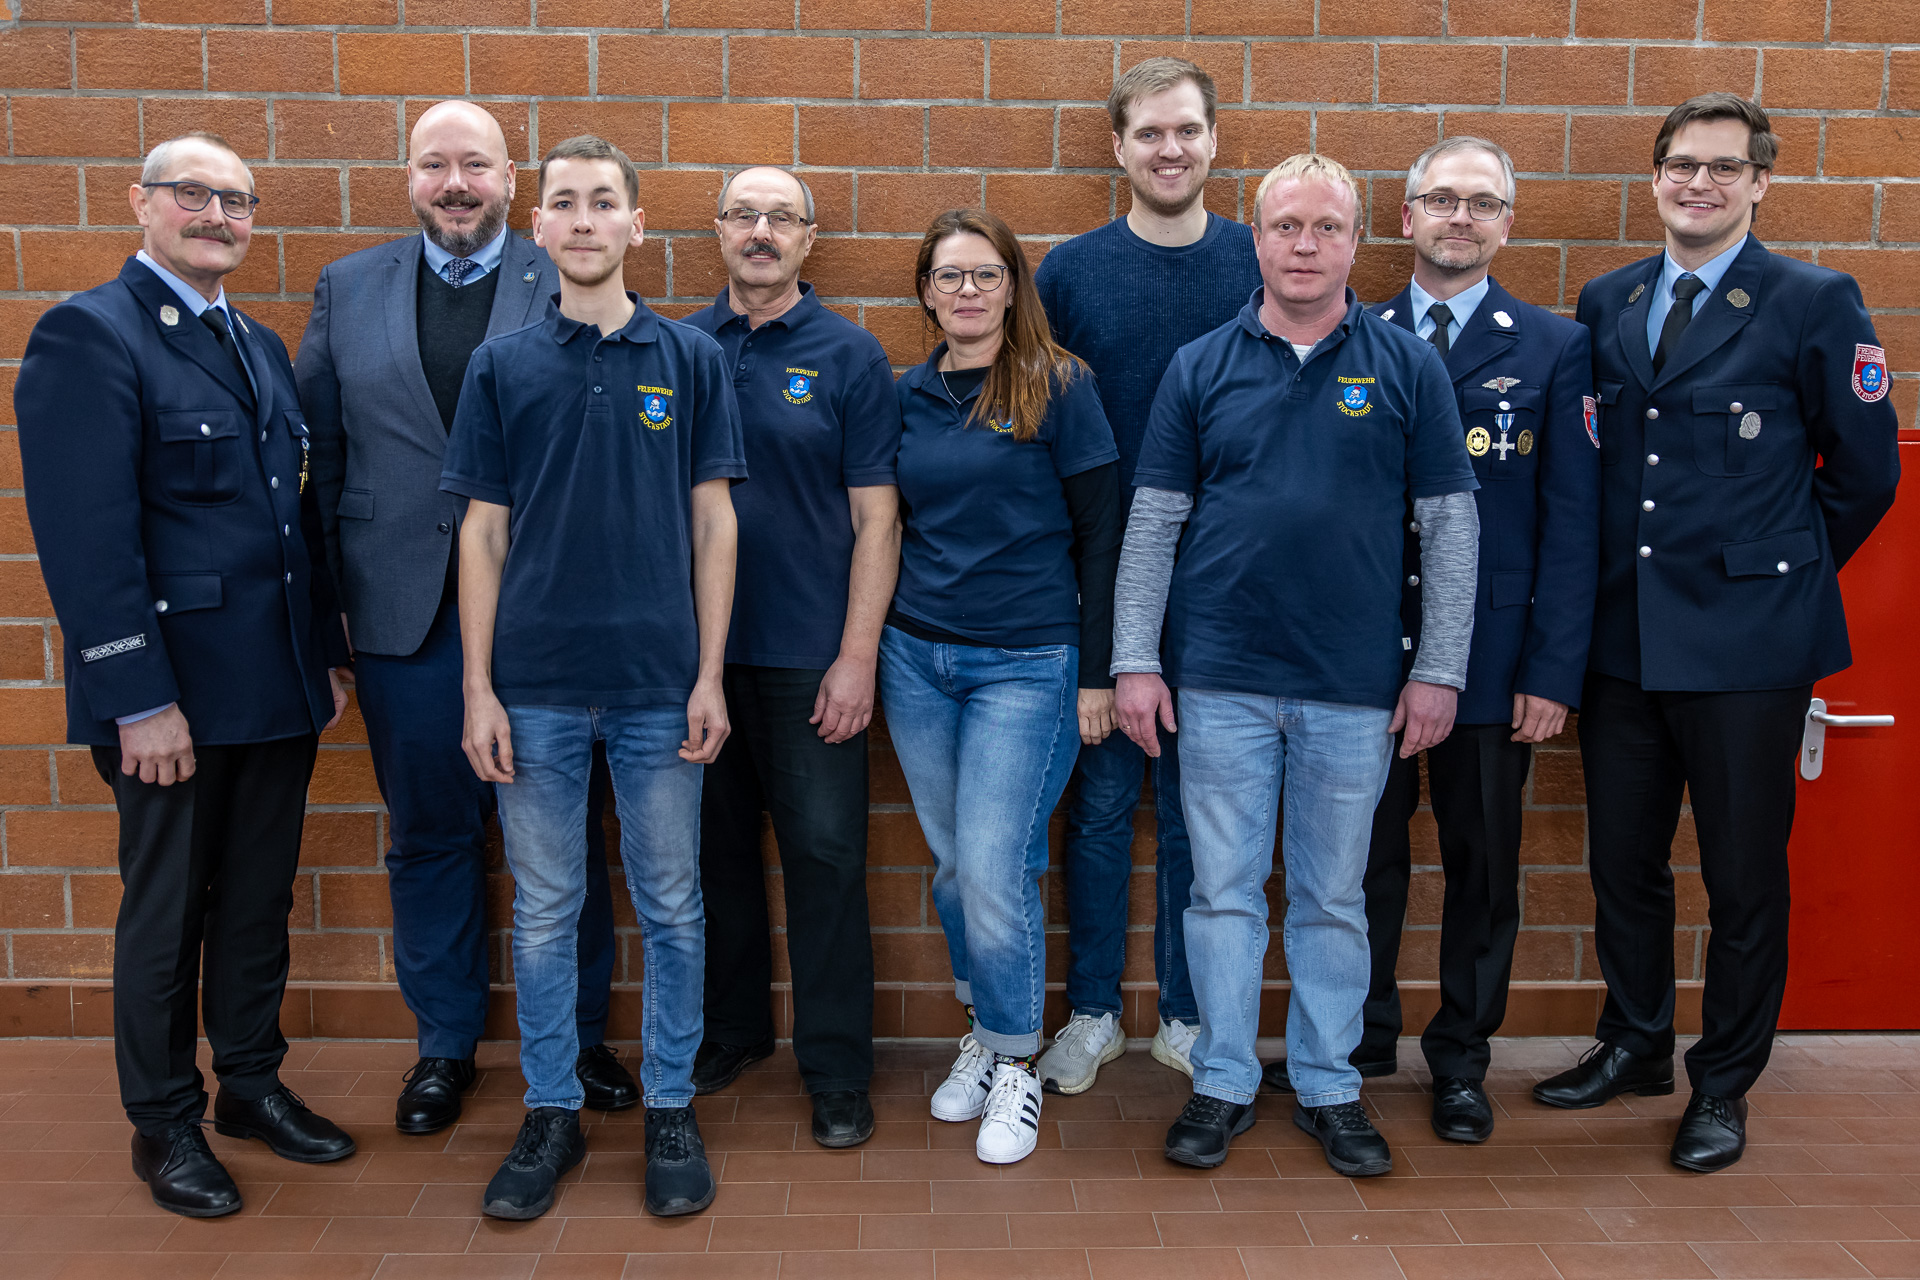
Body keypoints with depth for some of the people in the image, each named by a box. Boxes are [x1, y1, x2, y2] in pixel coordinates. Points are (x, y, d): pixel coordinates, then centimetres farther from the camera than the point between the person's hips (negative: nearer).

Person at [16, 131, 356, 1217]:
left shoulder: (263, 346, 14)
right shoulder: (89, 335, -10)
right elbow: (86, 537, -17)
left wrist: (329, 657, 12)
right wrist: (140, 700, -20)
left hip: (281, 687, 7)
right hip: (176, 697, -7)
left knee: (261, 901, 17)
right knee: (168, 912, 9)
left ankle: (254, 1083, 34)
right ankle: (166, 1122, 26)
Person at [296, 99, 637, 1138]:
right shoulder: (347, 289, 9)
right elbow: (317, 452, 9)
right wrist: (328, 596, 3)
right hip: (405, 617, 2)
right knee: (429, 839, 13)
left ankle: (580, 1034, 27)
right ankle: (444, 1044, 30)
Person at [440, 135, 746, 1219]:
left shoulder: (690, 359, 3)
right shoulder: (502, 365, 4)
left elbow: (713, 521, 3)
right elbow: (484, 532, 4)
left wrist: (710, 677, -3)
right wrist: (478, 690, -1)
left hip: (660, 682, 0)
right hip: (537, 683, 1)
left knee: (671, 907, 8)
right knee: (545, 909, 10)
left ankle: (672, 1108, 23)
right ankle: (553, 1112, 25)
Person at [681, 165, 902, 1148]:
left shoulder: (849, 356, -1)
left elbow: (876, 519, -4)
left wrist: (857, 657, -11)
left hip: (808, 653, -3)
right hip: (696, 647, 3)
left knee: (825, 855, 1)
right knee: (714, 845, 14)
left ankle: (836, 1069, 14)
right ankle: (729, 1029, 32)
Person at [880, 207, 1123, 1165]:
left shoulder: (1058, 386, -4)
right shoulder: (907, 395, 8)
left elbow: (1098, 535, -4)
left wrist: (1095, 672, -8)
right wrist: (875, 648, 12)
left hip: (1027, 663, -4)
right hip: (916, 656, 4)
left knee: (994, 868, -7)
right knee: (953, 864, 12)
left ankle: (1015, 1060, 13)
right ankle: (982, 1029, 32)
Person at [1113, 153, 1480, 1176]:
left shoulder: (1407, 368, 3)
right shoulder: (1201, 367, 4)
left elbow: (1450, 526, 3)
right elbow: (1151, 524, 4)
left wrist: (1440, 669, -2)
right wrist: (1136, 661, -2)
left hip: (1356, 688, 0)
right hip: (1221, 680, 0)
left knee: (1334, 898, 11)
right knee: (1224, 891, 7)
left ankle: (1329, 1088, 26)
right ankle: (1223, 1083, 22)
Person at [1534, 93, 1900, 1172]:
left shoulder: (1816, 303, -4)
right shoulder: (1606, 304, 9)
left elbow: (1866, 470, 0)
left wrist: (1780, 571, 5)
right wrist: (1611, 578, 9)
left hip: (1746, 638, -4)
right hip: (1622, 632, 4)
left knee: (1745, 873, 7)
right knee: (1623, 858, 14)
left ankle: (1725, 1084, 24)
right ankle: (1635, 1045, 34)